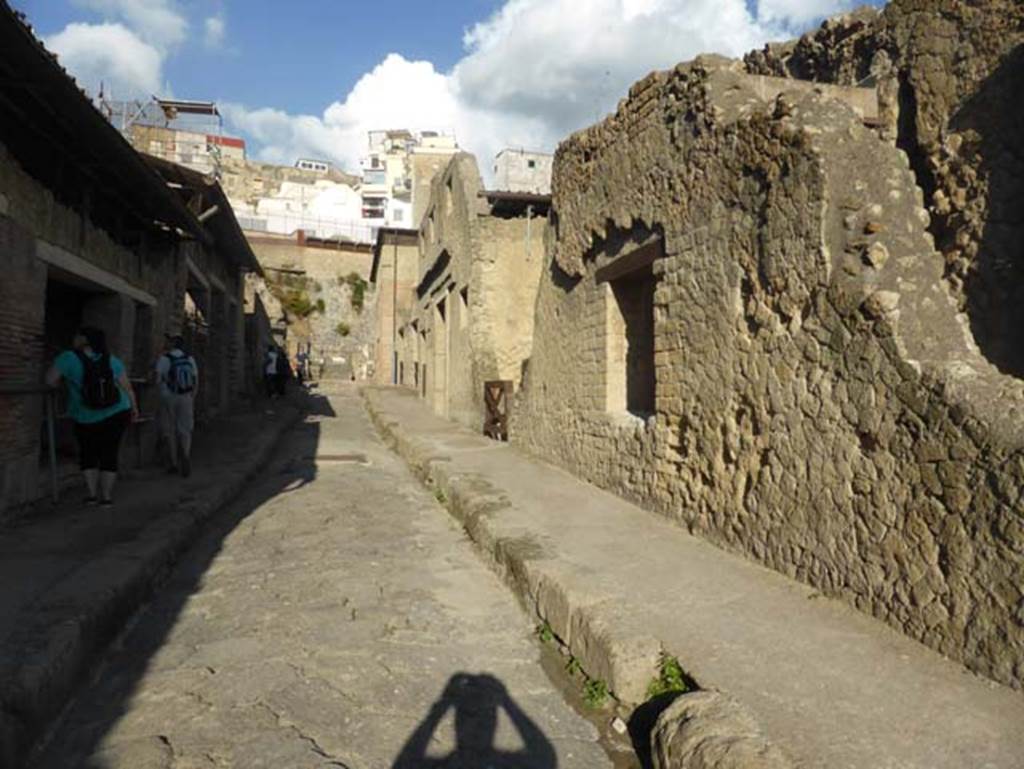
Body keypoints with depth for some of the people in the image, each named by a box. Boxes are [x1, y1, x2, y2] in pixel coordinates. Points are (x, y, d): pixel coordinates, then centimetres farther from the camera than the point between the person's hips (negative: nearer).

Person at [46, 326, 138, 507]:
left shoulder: (69, 358, -12)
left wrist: (65, 379, 8)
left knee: (88, 454, 17)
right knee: (109, 454, 9)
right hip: (116, 414, 2)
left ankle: (92, 493, 13)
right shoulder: (112, 360, -3)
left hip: (86, 419, -2)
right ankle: (107, 496, 9)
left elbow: (50, 381, -12)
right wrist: (134, 407, 9)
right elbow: (127, 387, -2)